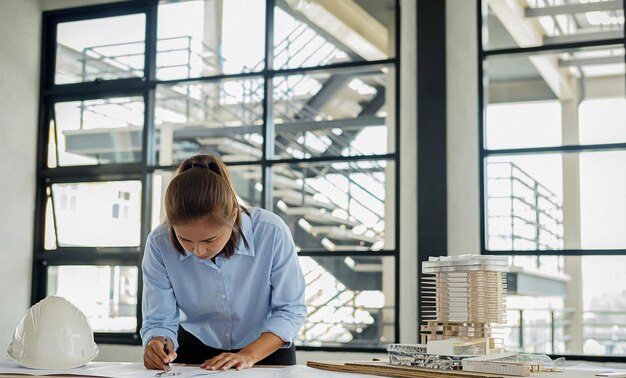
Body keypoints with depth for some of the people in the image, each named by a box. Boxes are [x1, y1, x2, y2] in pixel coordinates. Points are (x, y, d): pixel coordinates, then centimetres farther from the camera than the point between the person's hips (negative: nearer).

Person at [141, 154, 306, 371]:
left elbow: (290, 310, -14)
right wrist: (157, 347, -32)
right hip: (196, 353, 1)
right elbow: (159, 322, -12)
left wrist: (249, 355, -25)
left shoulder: (271, 232, -23)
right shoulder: (160, 244, -18)